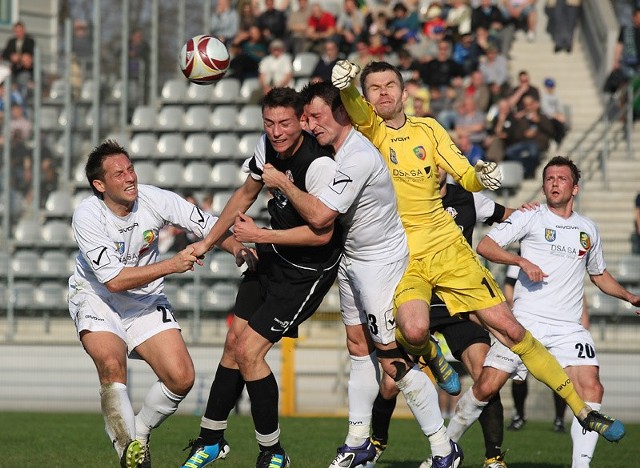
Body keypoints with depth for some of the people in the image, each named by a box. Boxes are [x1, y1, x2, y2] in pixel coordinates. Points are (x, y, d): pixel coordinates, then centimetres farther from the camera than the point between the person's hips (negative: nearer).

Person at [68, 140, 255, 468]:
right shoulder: (87, 216, -24)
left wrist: (237, 248, -26)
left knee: (181, 378, -14)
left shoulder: (154, 200, -15)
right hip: (97, 299, -3)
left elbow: (210, 227, -5)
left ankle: (139, 435, 14)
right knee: (112, 365, -32)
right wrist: (172, 265, -34)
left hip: (146, 301, 4)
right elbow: (115, 279, -29)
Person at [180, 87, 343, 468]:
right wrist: (208, 242, 21)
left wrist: (260, 235, -23)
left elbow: (322, 233, -29)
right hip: (274, 257, 8)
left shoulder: (319, 165, -28)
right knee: (234, 343, 10)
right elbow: (247, 193, 15)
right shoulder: (268, 146, -3)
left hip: (308, 272, -8)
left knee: (249, 352, -11)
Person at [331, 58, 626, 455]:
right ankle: (432, 359, 9)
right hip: (399, 256, -3)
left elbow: (466, 177, 7)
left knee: (509, 328, 0)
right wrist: (345, 85, -48)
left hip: (447, 247, 3)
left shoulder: (428, 129, 8)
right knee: (413, 331, -30)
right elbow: (356, 109, -25)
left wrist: (482, 177, -17)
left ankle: (583, 410, 8)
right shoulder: (370, 129, -2)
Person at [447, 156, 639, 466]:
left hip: (569, 328, 3)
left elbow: (599, 274, 34)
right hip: (526, 321, -3)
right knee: (487, 387, -8)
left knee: (591, 388, -18)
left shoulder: (588, 229, 18)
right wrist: (522, 261, -18)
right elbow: (485, 246, -5)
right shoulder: (530, 217, 4)